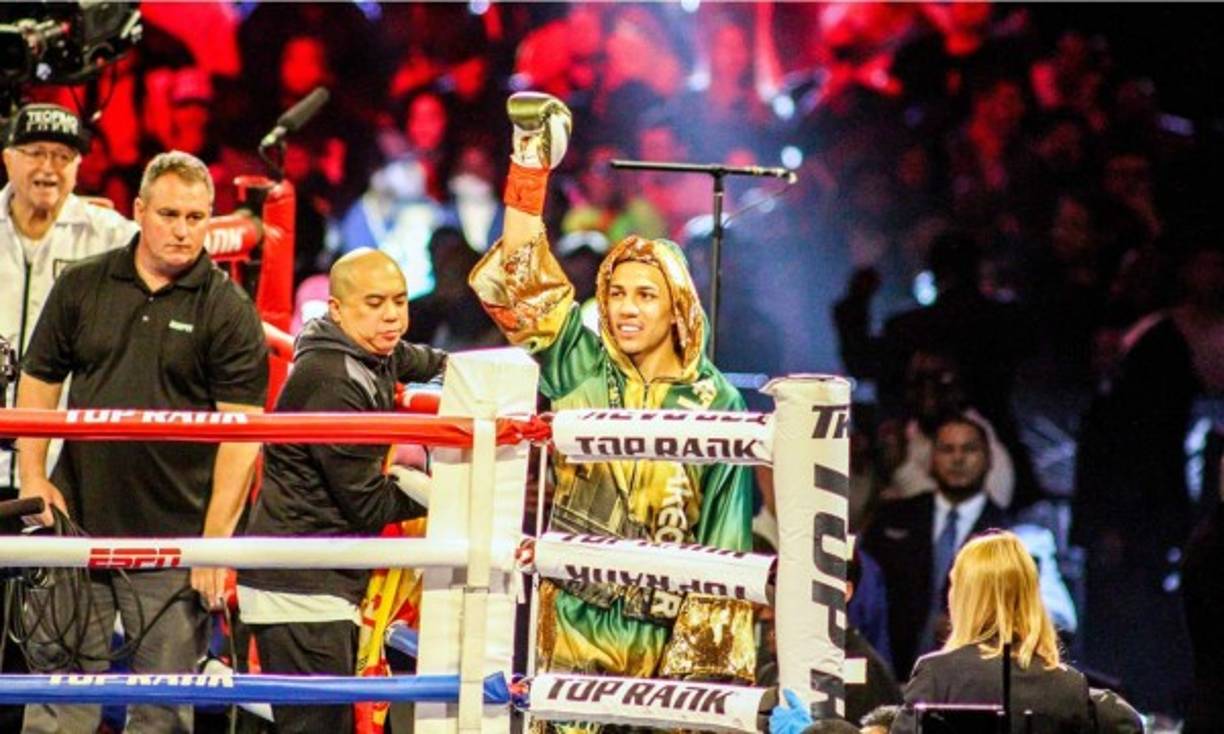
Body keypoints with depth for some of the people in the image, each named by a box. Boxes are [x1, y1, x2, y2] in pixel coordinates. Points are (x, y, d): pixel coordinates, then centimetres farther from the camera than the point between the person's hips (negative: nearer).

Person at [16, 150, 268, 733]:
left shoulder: (228, 311, -2)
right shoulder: (81, 286, 8)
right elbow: (38, 384, 14)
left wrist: (216, 538, -11)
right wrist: (32, 476, 1)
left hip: (172, 541, -2)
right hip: (77, 529, 2)